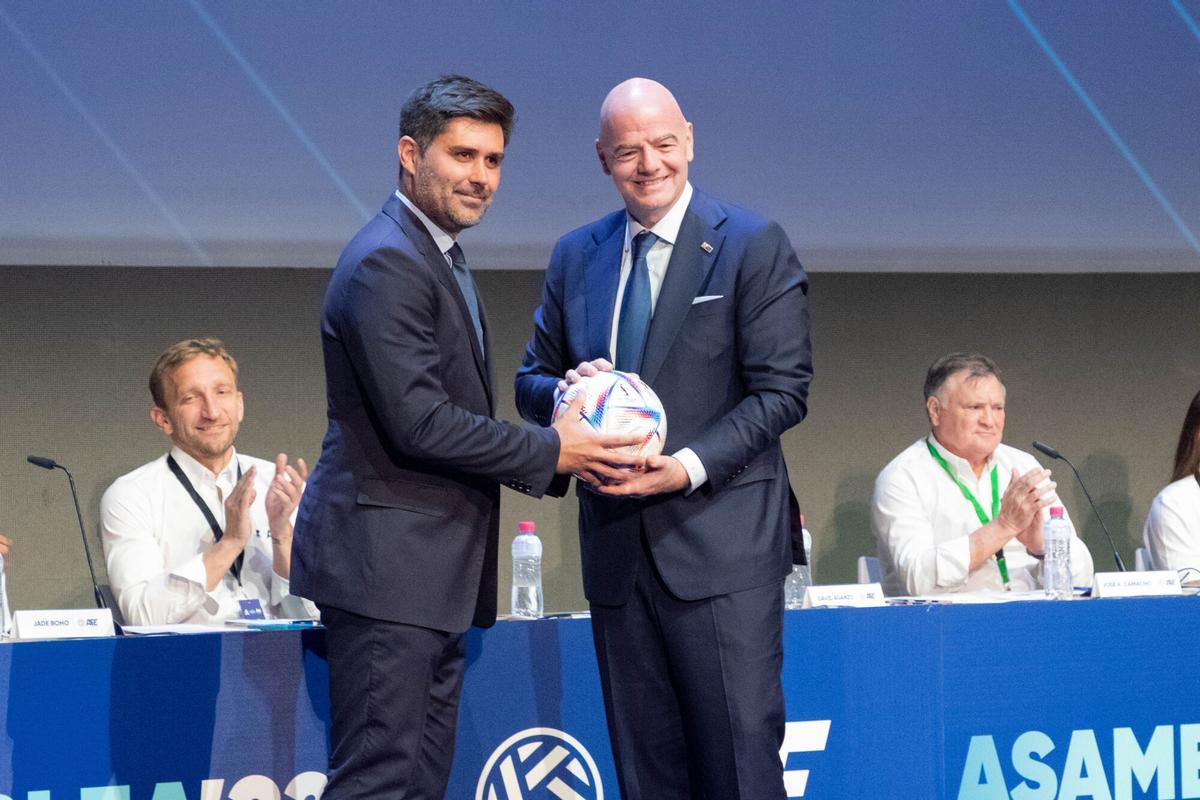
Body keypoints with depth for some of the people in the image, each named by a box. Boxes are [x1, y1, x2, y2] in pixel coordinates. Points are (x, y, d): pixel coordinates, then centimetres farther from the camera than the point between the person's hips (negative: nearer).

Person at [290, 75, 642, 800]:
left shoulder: (441, 258, 19)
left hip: (434, 575, 11)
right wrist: (550, 452, -12)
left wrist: (552, 459, 7)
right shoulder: (387, 264, -14)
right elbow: (418, 423, -21)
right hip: (386, 561, -11)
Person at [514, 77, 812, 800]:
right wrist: (568, 390, -8)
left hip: (719, 543, -5)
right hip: (617, 545, 5)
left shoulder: (755, 246, -2)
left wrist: (691, 466, -19)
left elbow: (783, 389, -7)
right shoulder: (575, 257, 13)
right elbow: (532, 382, 17)